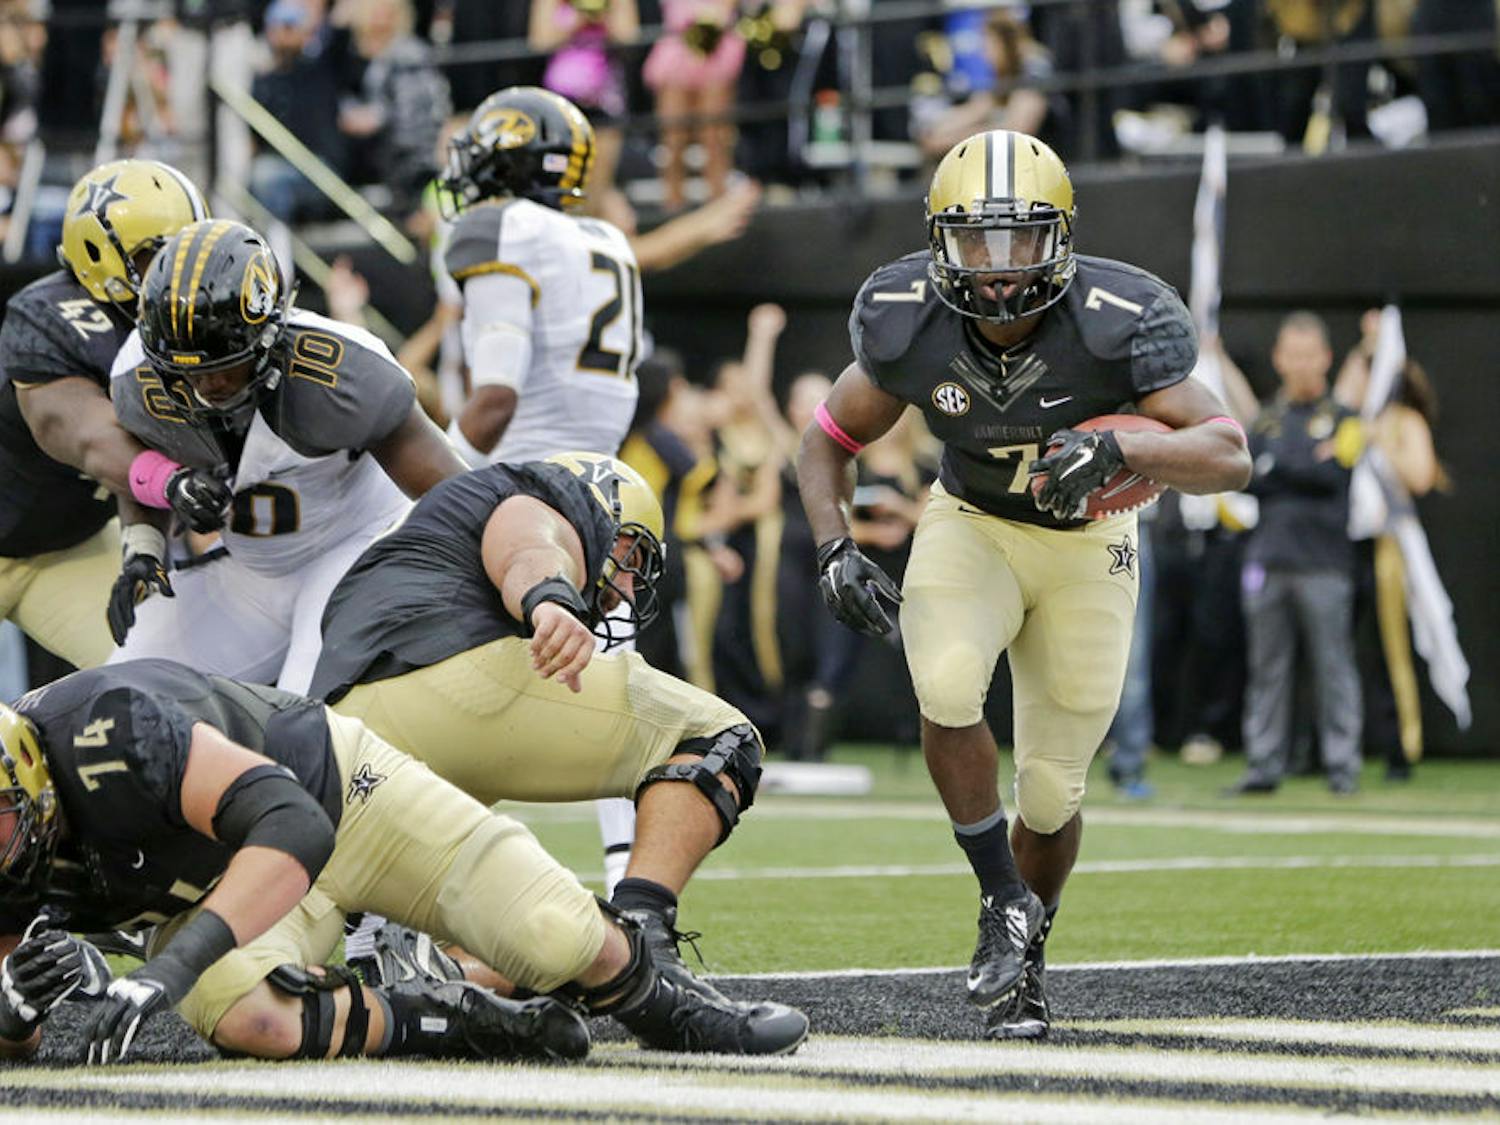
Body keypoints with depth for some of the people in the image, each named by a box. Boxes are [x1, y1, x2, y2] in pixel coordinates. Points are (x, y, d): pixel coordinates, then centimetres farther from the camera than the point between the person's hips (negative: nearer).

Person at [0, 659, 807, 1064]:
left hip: (334, 788, -4)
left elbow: (293, 827, -44)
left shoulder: (106, 728, -38)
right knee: (241, 1018, -32)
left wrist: (172, 966, -54)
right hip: (213, 887, 4)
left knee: (555, 943, -17)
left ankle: (670, 1015, 19)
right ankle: (449, 1024, -7)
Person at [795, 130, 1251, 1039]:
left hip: (1086, 544, -1)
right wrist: (834, 548, -23)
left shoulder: (1118, 323, -29)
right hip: (971, 528, 1)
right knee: (948, 690, -29)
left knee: (1053, 787, 3)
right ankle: (1003, 900, -9)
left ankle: (1026, 958, 31)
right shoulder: (908, 324, -22)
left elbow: (1229, 455, -35)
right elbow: (830, 442, -5)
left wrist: (1115, 449, -52)